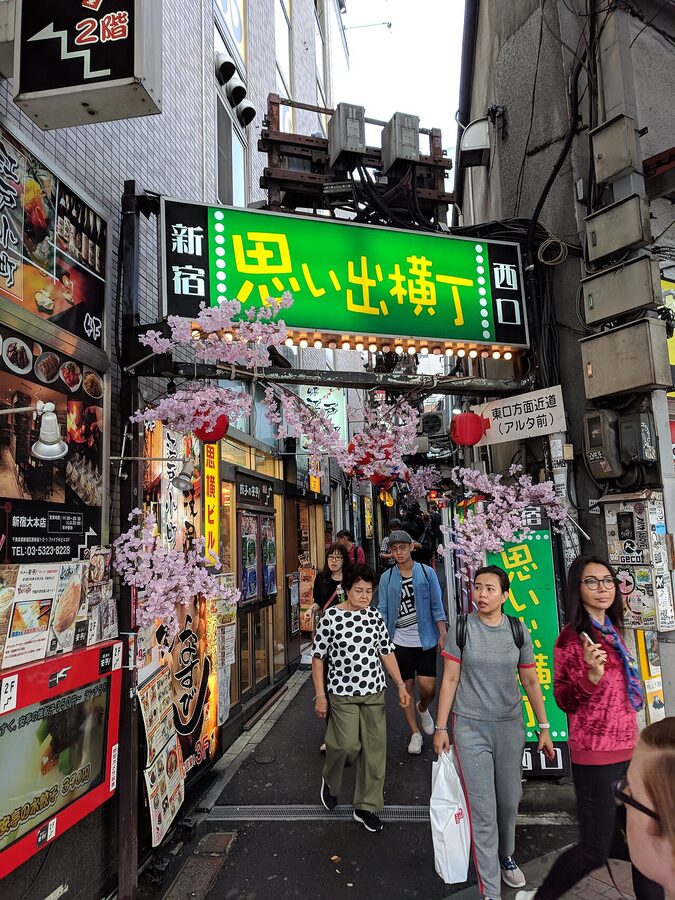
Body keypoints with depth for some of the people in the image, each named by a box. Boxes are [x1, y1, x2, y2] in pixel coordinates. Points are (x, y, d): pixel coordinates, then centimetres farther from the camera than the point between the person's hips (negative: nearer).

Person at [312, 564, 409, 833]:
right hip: (342, 692, -4)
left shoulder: (374, 616, 2)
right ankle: (329, 782, 27)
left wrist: (400, 685, 5)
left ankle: (367, 807, 23)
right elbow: (318, 657, -5)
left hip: (374, 692, 4)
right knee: (347, 745, -6)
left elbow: (386, 652, 10)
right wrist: (320, 695, -7)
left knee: (375, 749, 6)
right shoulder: (331, 616, -10)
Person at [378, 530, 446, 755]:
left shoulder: (427, 573, -2)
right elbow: (383, 611, 2)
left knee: (428, 687, -6)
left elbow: (436, 606, 0)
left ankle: (423, 708, 31)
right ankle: (415, 733, 28)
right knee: (406, 688, 9)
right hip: (400, 641, 1)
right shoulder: (387, 578, 1)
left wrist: (442, 634, -5)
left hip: (425, 640, -1)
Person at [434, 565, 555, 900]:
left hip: (510, 726, 3)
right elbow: (449, 680, -4)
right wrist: (441, 727, -4)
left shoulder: (518, 631, -2)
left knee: (510, 800, 17)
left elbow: (530, 682, 6)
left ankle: (506, 856, 45)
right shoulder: (461, 629, -8)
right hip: (470, 728, -3)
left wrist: (544, 728, 7)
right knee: (482, 809, -2)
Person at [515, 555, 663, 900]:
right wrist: (591, 675, -31)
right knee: (595, 850, 2)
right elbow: (565, 701, -13)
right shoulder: (572, 637, -15)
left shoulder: (611, 631, 9)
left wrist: (635, 746, 22)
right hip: (596, 756, -8)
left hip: (626, 751, 8)